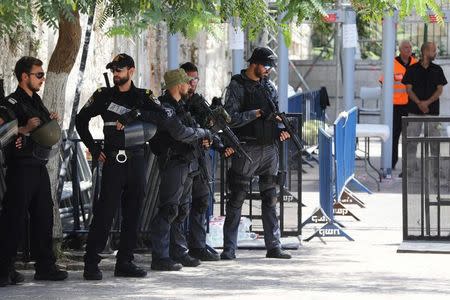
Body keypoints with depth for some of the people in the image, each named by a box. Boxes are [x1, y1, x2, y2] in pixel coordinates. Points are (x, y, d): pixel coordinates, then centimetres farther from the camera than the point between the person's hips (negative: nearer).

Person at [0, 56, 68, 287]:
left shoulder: (35, 101, 18)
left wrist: (52, 121, 9)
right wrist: (25, 129, -27)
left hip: (39, 167, 9)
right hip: (21, 166, -9)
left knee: (44, 216, 11)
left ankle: (45, 266, 19)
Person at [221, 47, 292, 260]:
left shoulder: (268, 86, 14)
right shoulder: (237, 86, -5)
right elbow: (231, 118, -14)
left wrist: (281, 131, 2)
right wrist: (257, 113, -18)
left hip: (269, 148, 6)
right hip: (247, 149, -6)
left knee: (270, 199, 8)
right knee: (236, 199, -3)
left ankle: (273, 246, 12)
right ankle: (229, 249, -1)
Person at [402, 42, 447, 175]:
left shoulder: (437, 70, 6)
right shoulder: (412, 69, 1)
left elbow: (440, 89, 2)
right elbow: (408, 89, -1)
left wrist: (428, 102, -11)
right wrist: (419, 103, -14)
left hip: (432, 108, 1)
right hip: (414, 109, -1)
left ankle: (436, 168, 7)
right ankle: (411, 165, 9)